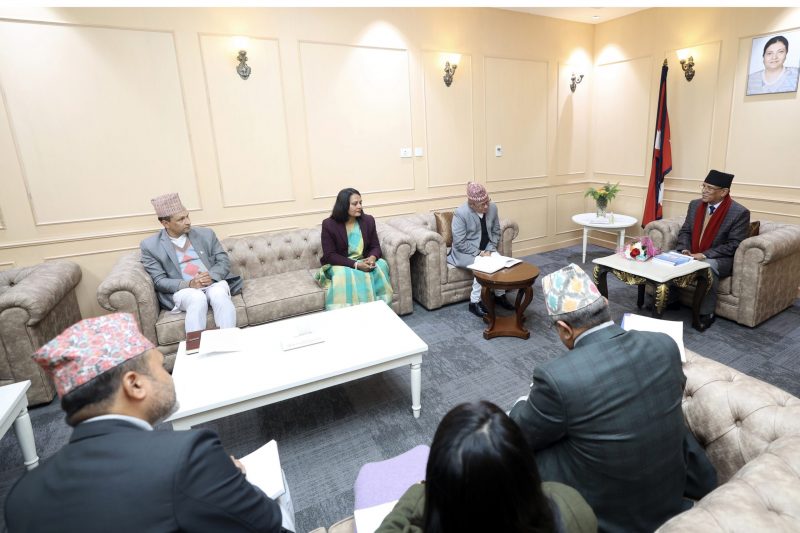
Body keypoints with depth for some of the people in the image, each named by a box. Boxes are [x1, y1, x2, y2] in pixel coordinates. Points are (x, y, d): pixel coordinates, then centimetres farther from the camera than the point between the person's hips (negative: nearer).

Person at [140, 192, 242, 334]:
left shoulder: (206, 234, 11)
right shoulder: (150, 246, 4)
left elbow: (224, 261, 8)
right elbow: (159, 281, -1)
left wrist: (212, 276, -14)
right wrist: (189, 284, -19)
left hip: (213, 283, 2)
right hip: (181, 290, -2)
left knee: (219, 294, -33)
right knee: (198, 299, -36)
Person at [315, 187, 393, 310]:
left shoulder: (368, 220, 0)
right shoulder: (329, 224, -10)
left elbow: (375, 247, 3)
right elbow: (330, 256, -14)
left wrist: (372, 258, -23)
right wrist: (355, 264, -25)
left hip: (364, 262, 4)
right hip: (339, 265, -3)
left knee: (380, 267, -26)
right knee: (344, 275, -36)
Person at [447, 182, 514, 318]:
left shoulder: (492, 208, -7)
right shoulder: (461, 213, -22)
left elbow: (496, 232, 4)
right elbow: (459, 243, -21)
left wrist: (489, 250, -10)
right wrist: (478, 252, -21)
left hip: (485, 250, 5)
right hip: (465, 252, -5)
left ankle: (500, 295, 1)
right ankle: (474, 302, -17)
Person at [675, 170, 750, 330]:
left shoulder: (740, 212, -12)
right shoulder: (695, 205, 4)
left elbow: (734, 245, -16)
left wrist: (705, 254, -25)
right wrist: (684, 249, -12)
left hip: (720, 259, -5)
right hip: (692, 254, 5)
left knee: (708, 267, -37)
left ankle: (706, 313, -24)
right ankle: (670, 299, -4)